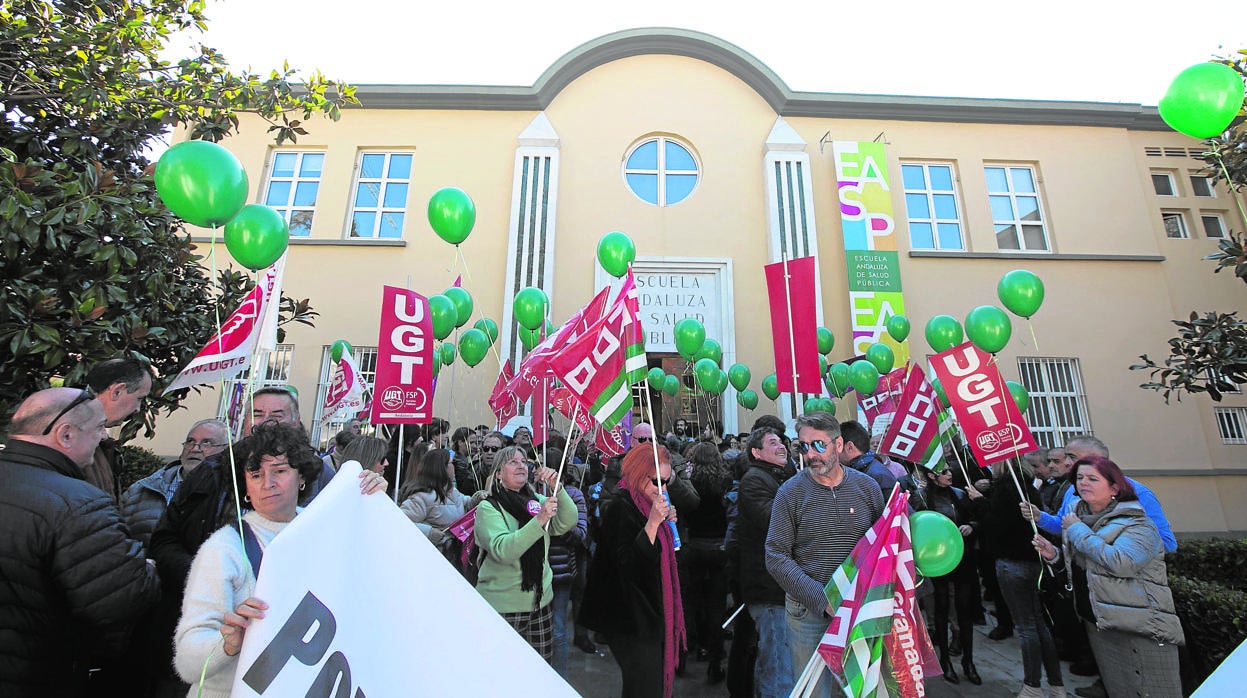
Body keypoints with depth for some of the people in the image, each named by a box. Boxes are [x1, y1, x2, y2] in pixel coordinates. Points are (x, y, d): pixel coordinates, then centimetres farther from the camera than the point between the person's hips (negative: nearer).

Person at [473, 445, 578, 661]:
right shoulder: (488, 508, -9)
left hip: (540, 602, 5)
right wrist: (539, 521, -33)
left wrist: (557, 488, -21)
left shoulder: (537, 501, 5)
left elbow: (567, 523, -8)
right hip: (502, 607, -4)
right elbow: (502, 550, -24)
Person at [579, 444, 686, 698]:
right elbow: (628, 564, -27)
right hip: (633, 618, -9)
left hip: (652, 611, 9)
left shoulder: (647, 505, 8)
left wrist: (667, 522, 0)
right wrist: (653, 523, -33)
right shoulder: (621, 508, -21)